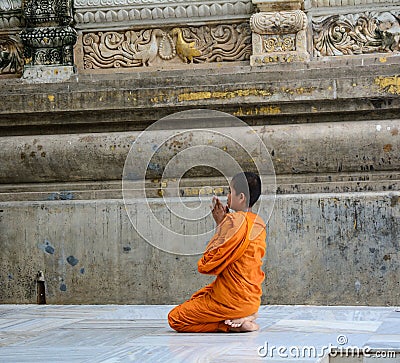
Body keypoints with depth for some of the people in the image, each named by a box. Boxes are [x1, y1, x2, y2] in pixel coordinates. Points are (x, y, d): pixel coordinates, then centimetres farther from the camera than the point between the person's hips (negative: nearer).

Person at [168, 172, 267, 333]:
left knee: (174, 318, 2)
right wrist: (222, 223, 6)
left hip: (231, 300, -9)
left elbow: (206, 264, -17)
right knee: (194, 299, 30)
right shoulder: (259, 223, 6)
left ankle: (232, 324, -7)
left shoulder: (234, 221, -20)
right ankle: (243, 317, 11)